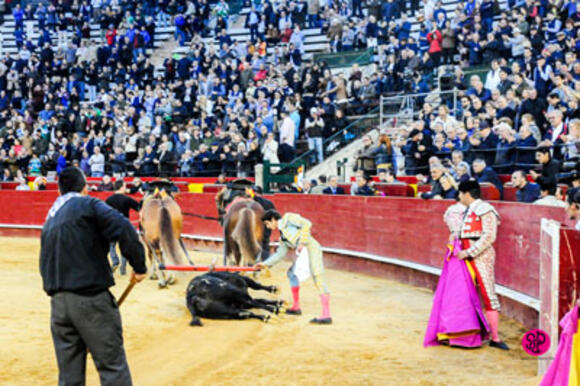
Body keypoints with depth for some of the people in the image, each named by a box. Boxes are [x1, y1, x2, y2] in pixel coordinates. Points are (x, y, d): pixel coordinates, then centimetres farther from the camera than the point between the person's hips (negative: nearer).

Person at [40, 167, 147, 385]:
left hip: (57, 302, 7)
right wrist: (139, 265, -11)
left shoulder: (50, 218, 21)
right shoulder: (88, 205, -2)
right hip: (90, 298, -7)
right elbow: (123, 229, -17)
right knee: (112, 367, -3)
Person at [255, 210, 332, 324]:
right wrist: (265, 264, 21)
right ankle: (296, 307, 28)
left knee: (318, 279, -15)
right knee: (292, 273, 22)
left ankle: (326, 315, -22)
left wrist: (302, 242, -13)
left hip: (311, 248, -10)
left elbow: (307, 224, -6)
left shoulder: (288, 218, 5)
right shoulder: (282, 237, 27)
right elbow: (280, 254, 24)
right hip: (304, 253, 10)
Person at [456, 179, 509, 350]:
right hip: (468, 257, 9)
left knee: (488, 295, -9)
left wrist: (468, 252, -19)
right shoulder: (468, 211, 18)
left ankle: (495, 338, -9)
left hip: (482, 256, -9)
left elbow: (489, 236, -18)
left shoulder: (485, 210, -10)